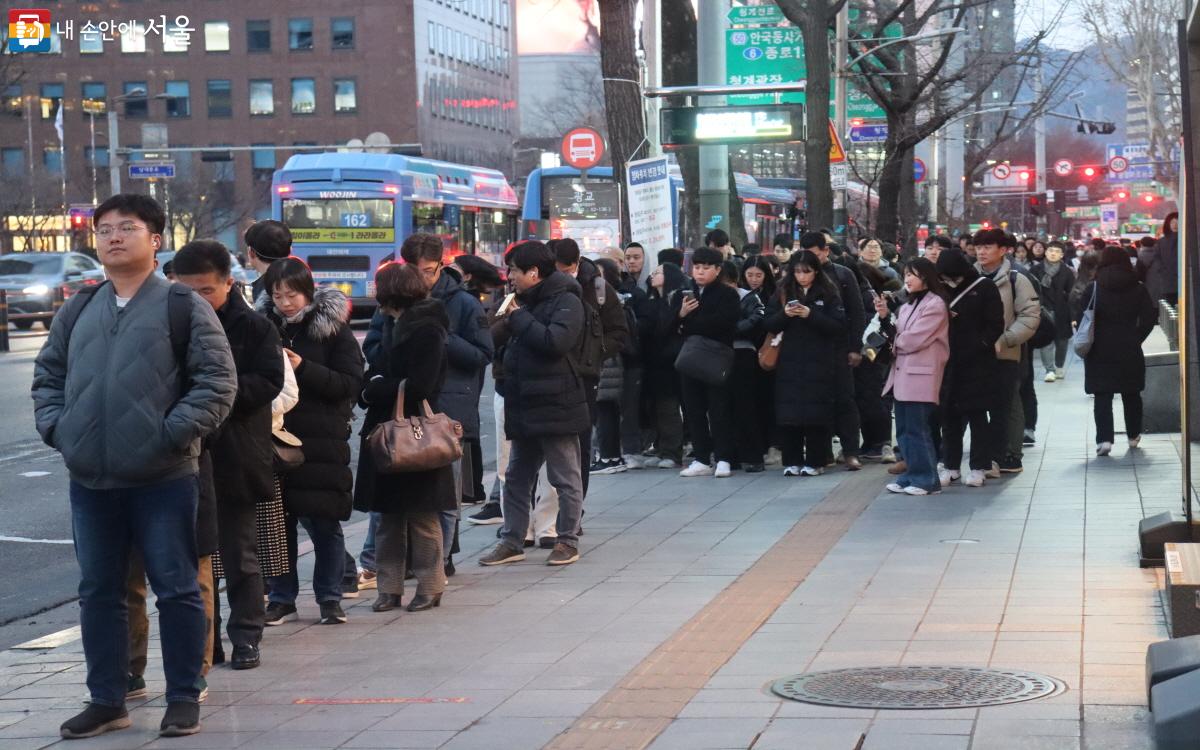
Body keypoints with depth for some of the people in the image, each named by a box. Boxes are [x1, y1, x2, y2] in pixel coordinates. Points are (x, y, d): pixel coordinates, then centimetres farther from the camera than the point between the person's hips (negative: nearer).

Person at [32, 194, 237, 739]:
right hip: (90, 481, 5)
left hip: (163, 478, -5)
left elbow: (218, 381, -7)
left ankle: (183, 699, 12)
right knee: (98, 592, 10)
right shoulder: (77, 311, 12)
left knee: (176, 589, 2)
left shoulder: (183, 306, -2)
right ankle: (106, 701, 20)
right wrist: (56, 426, 3)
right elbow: (47, 375, 19)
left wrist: (176, 432, -14)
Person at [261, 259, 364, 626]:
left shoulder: (332, 328, -2)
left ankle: (330, 597, 12)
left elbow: (352, 384, -8)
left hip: (321, 441, -3)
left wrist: (303, 369, -18)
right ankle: (280, 598, 16)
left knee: (323, 522, 2)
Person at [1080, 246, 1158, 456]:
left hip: (1100, 351, -2)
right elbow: (1151, 315, -4)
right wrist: (1137, 338, 4)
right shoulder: (1137, 289, 1)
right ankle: (1133, 436, 27)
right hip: (1130, 351, 2)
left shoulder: (1094, 289, -5)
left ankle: (1104, 439, -15)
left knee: (1102, 396, -2)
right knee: (1131, 394, 17)